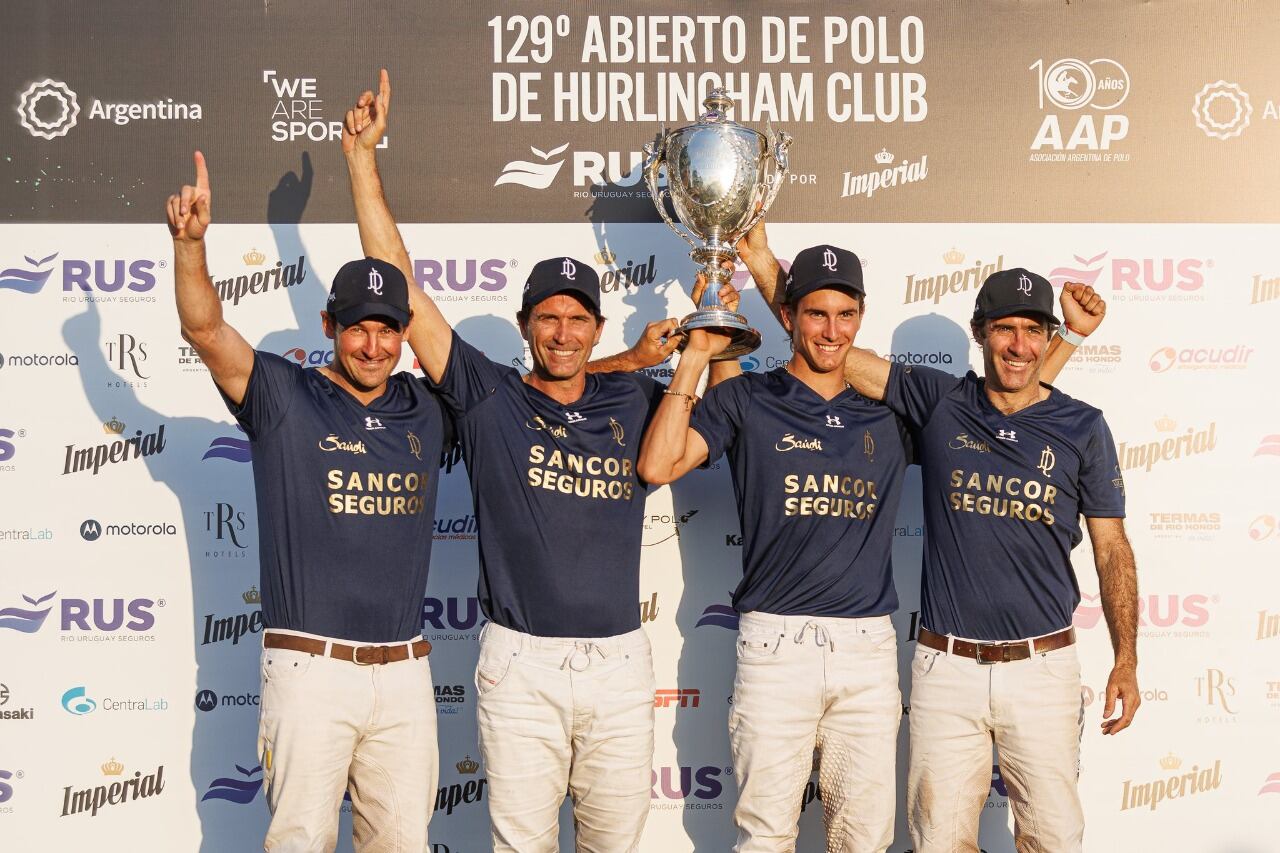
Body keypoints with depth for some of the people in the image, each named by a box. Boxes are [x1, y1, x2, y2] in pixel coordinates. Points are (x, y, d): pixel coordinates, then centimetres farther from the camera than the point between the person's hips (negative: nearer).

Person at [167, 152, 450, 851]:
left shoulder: (427, 410, 12)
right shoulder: (284, 399, 0)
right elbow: (204, 328, -13)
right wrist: (190, 241, -27)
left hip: (404, 670, 4)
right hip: (310, 666, -4)